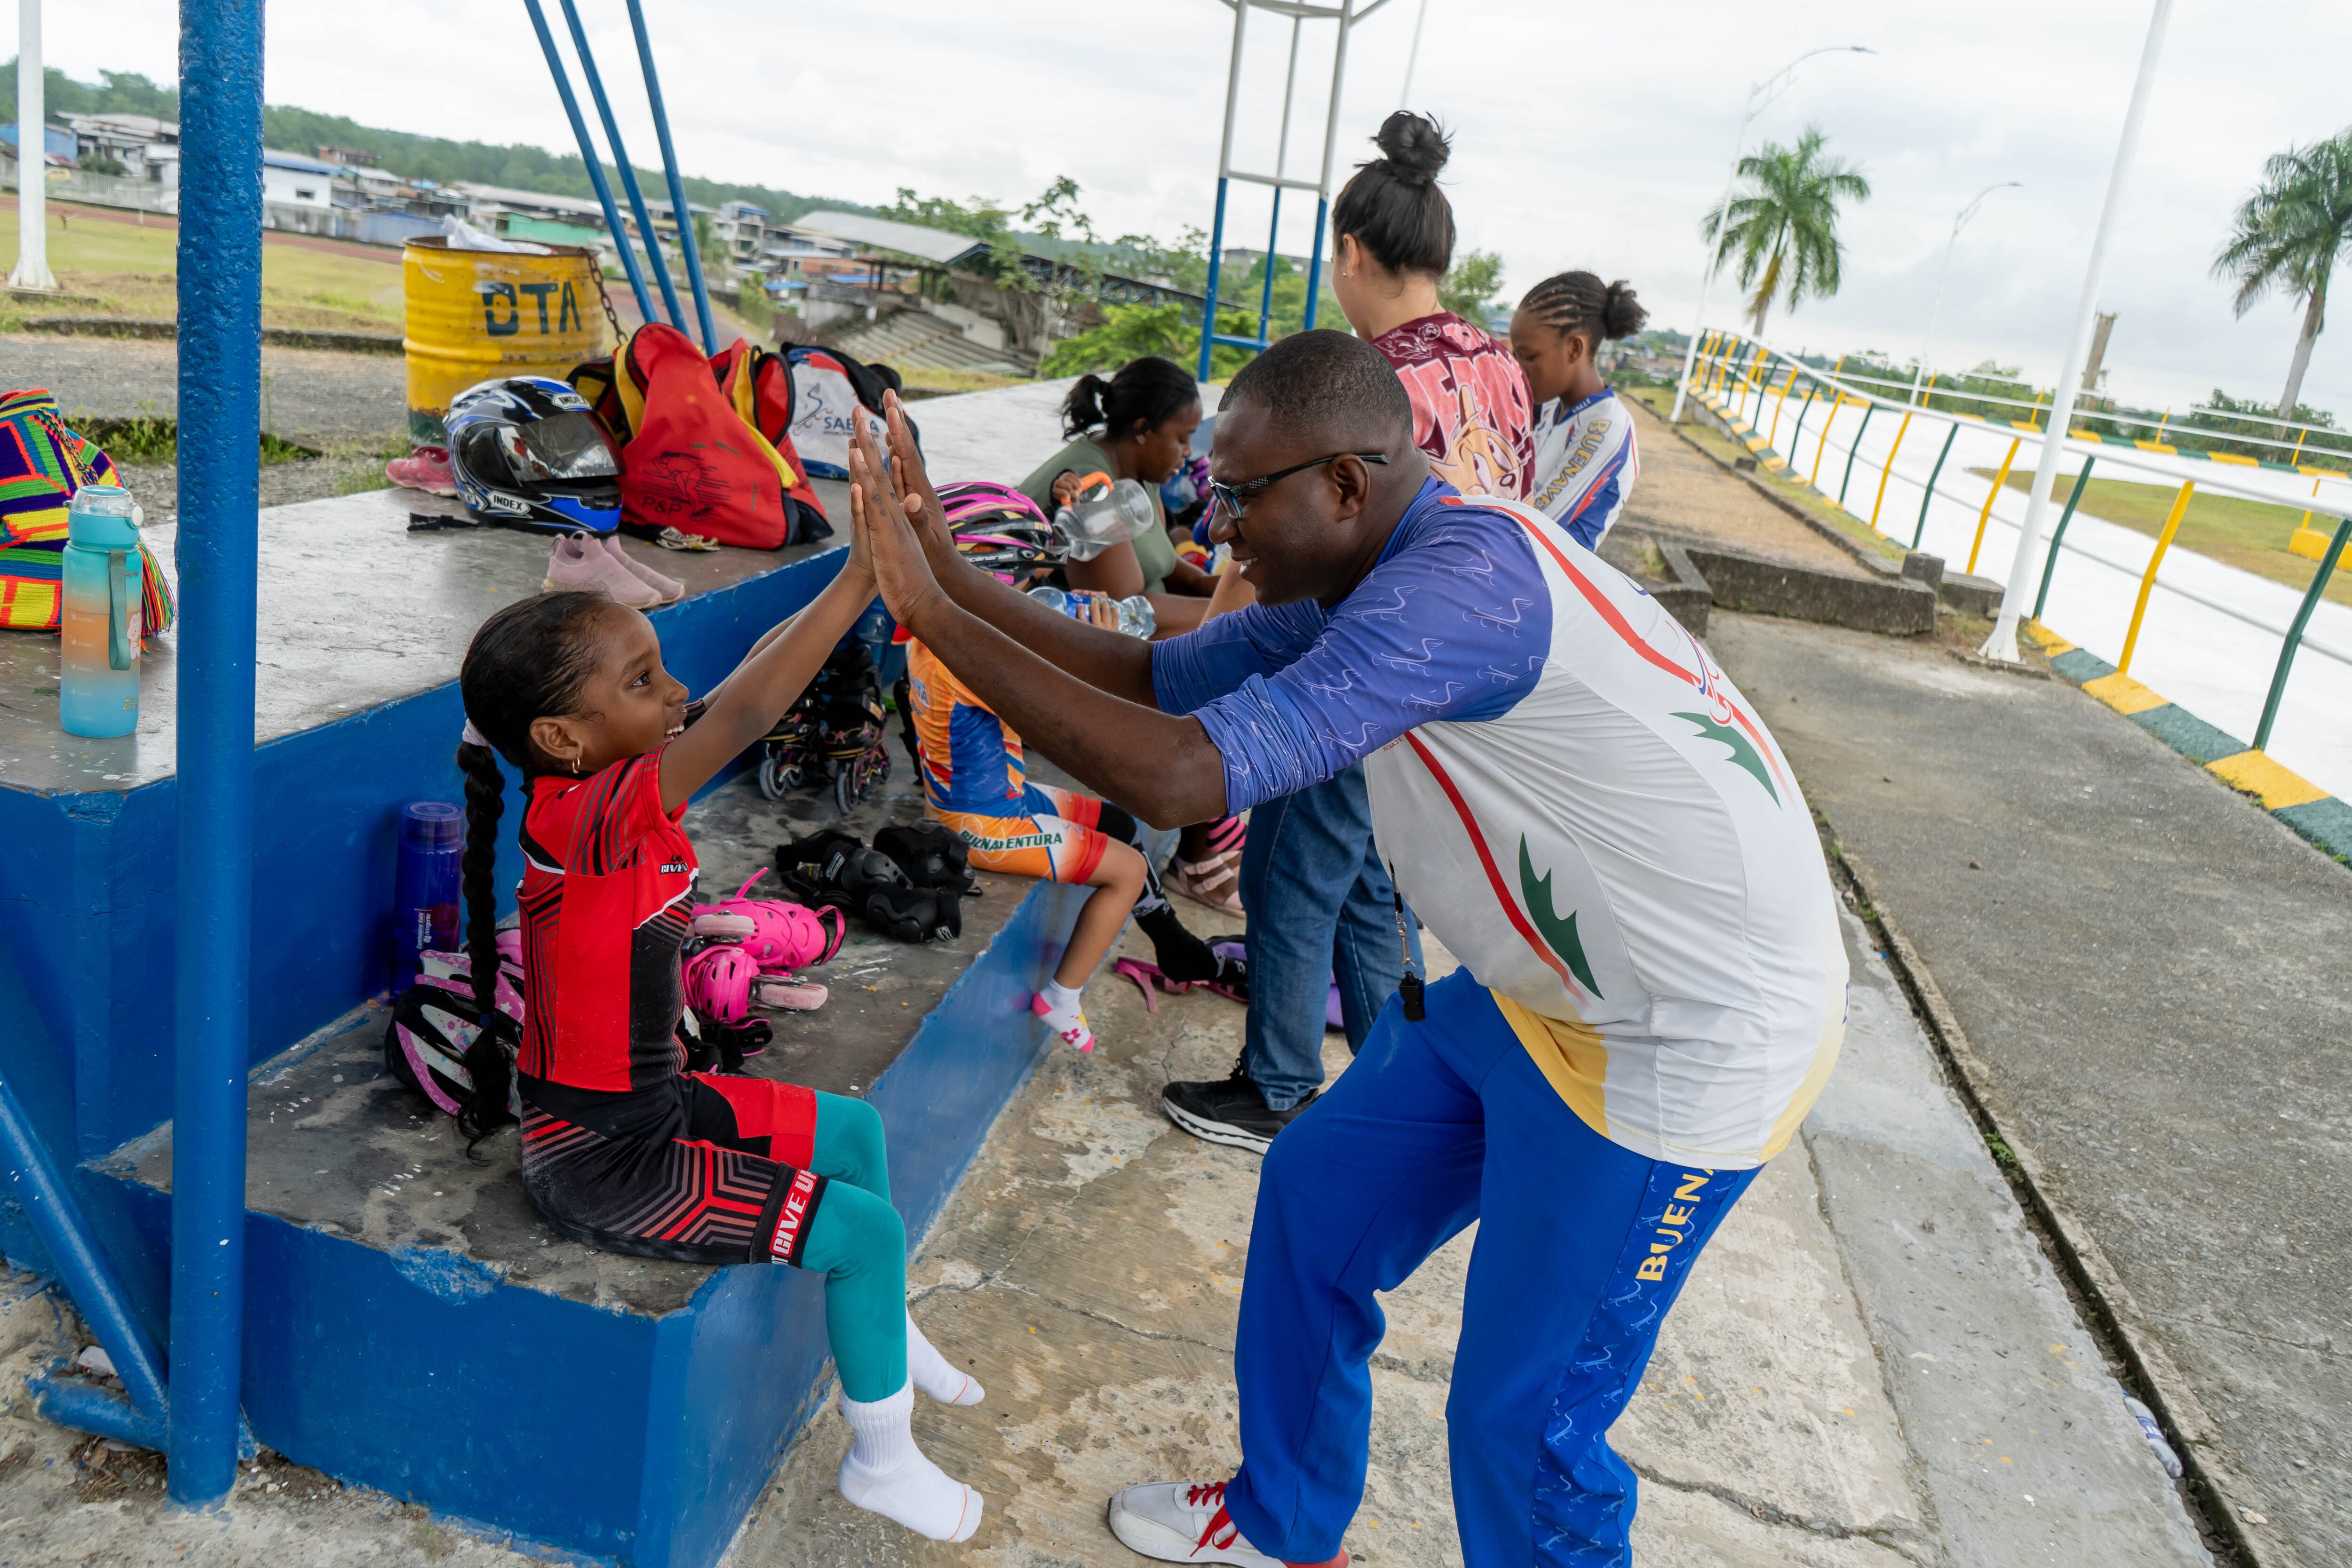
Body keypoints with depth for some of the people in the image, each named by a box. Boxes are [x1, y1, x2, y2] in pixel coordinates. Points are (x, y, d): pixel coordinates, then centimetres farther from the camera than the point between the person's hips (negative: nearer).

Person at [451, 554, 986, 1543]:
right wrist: (862, 576, -41)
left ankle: (887, 1334, 42)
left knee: (852, 1130, 21)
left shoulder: (623, 801, 0)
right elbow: (741, 717, -41)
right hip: (599, 1164, -10)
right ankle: (881, 1463, 17)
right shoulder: (586, 817, -31)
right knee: (864, 1228, -5)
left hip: (655, 1104, 10)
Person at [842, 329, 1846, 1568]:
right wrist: (945, 569, -3)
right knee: (1317, 1197, 17)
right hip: (1539, 986, 10)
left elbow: (1178, 777, -35)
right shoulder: (1364, 583, 1)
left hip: (1680, 1044, -9)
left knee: (1523, 1423, 2)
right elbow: (1154, 679, 5)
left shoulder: (1463, 579, -30)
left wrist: (931, 614, -27)